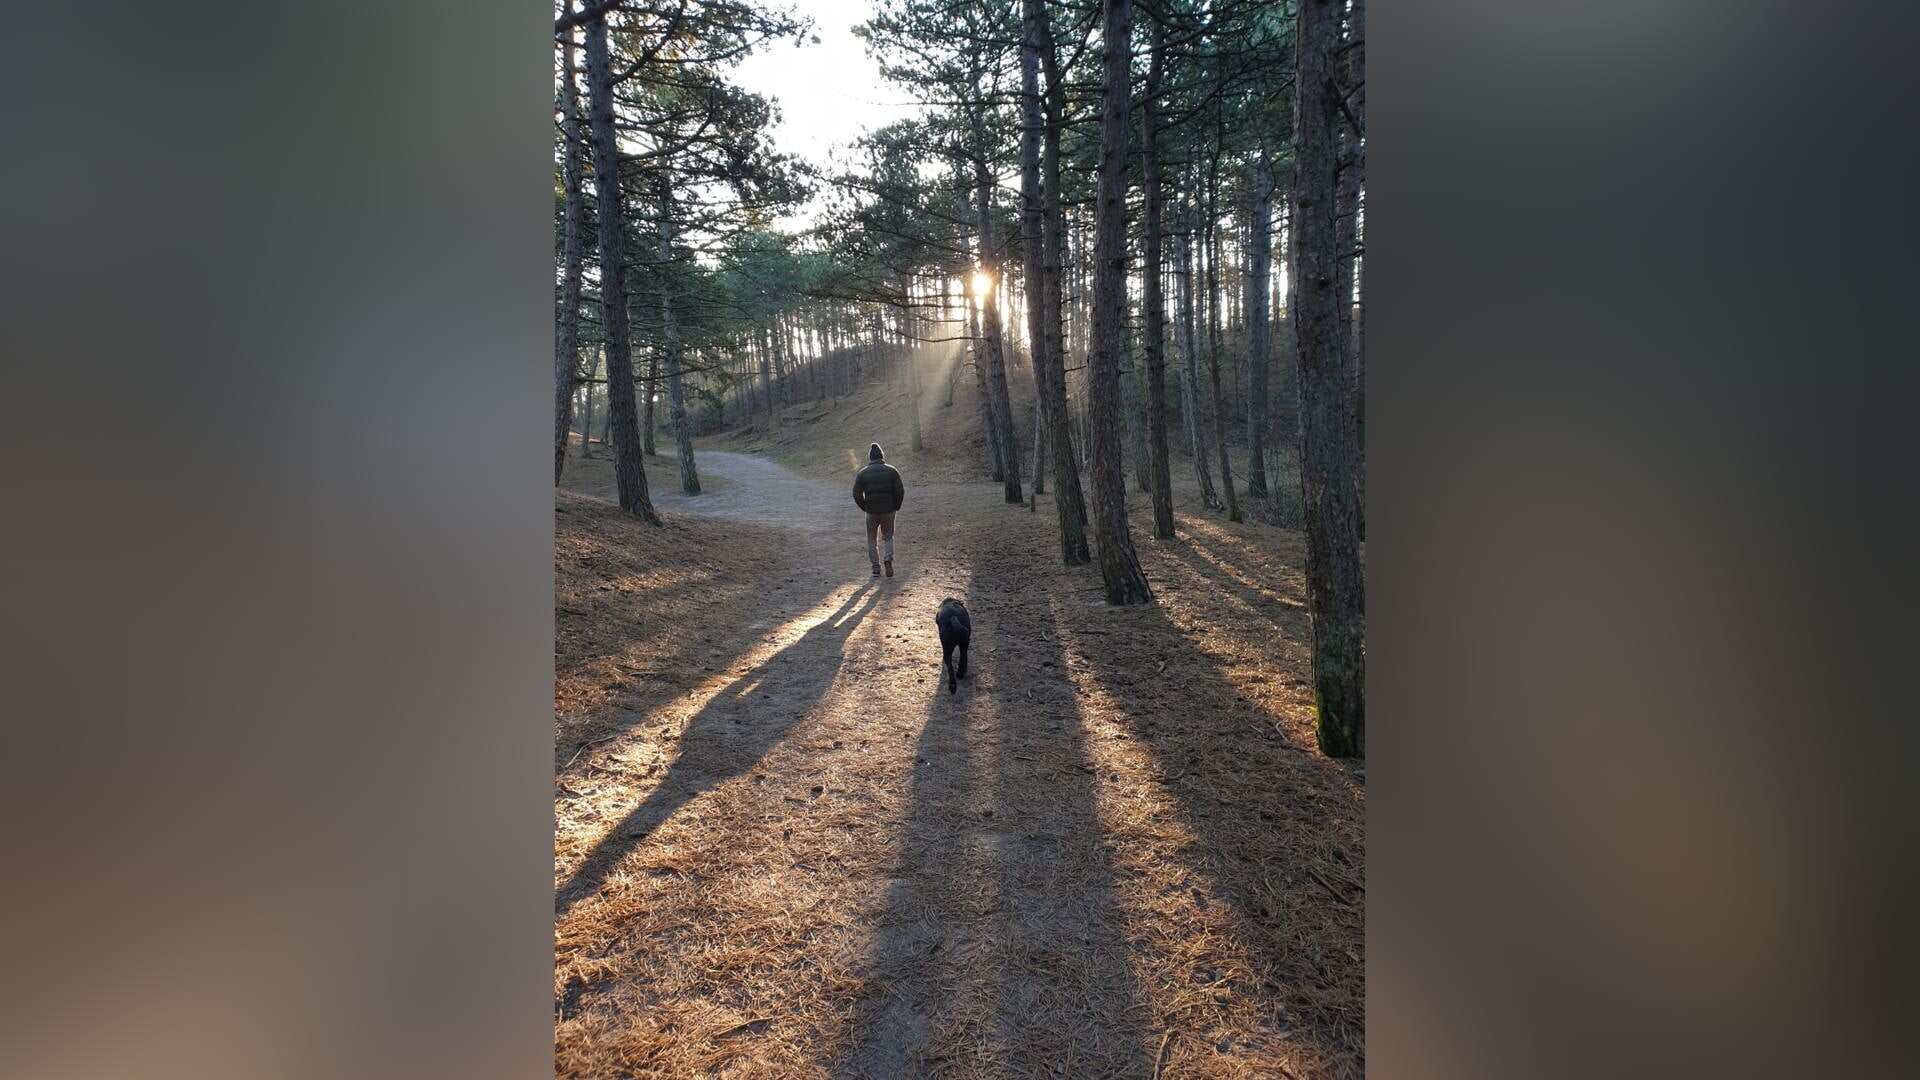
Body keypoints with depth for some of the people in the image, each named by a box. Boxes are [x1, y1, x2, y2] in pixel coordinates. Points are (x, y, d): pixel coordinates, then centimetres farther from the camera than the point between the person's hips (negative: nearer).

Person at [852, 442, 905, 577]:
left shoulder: (862, 474, -2)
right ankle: (889, 559, -7)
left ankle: (876, 567, 13)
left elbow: (857, 494, -3)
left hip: (871, 512, 0)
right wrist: (896, 507, 6)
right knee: (888, 537, 17)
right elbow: (900, 491, -7)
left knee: (871, 540, 15)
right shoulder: (892, 471, -5)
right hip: (889, 511, 0)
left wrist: (865, 507, 9)